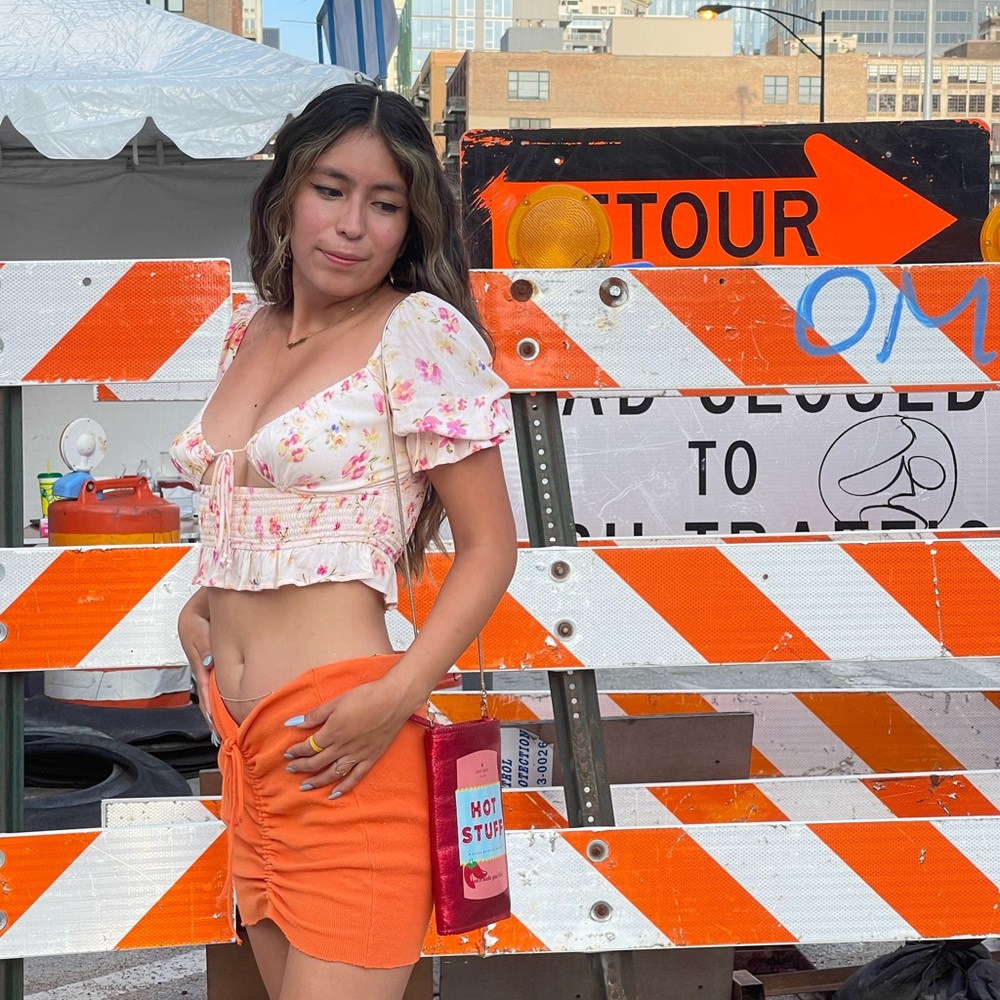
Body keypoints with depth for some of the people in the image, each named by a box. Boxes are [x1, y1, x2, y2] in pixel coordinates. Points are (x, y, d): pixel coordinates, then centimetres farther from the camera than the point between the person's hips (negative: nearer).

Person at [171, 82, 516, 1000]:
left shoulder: (419, 332, -10)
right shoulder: (252, 331, 11)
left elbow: (491, 547, -10)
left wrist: (397, 696, -21)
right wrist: (200, 608, 11)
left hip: (337, 747, -7)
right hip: (242, 736, 7)